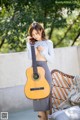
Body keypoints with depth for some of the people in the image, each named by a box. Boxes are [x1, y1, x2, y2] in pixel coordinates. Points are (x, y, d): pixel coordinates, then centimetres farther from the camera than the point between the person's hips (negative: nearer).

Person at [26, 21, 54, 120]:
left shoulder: (48, 43, 1)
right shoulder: (33, 43, 8)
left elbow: (51, 60, -2)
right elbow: (30, 57, -5)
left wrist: (43, 51, -15)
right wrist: (28, 43, -6)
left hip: (44, 68, -3)